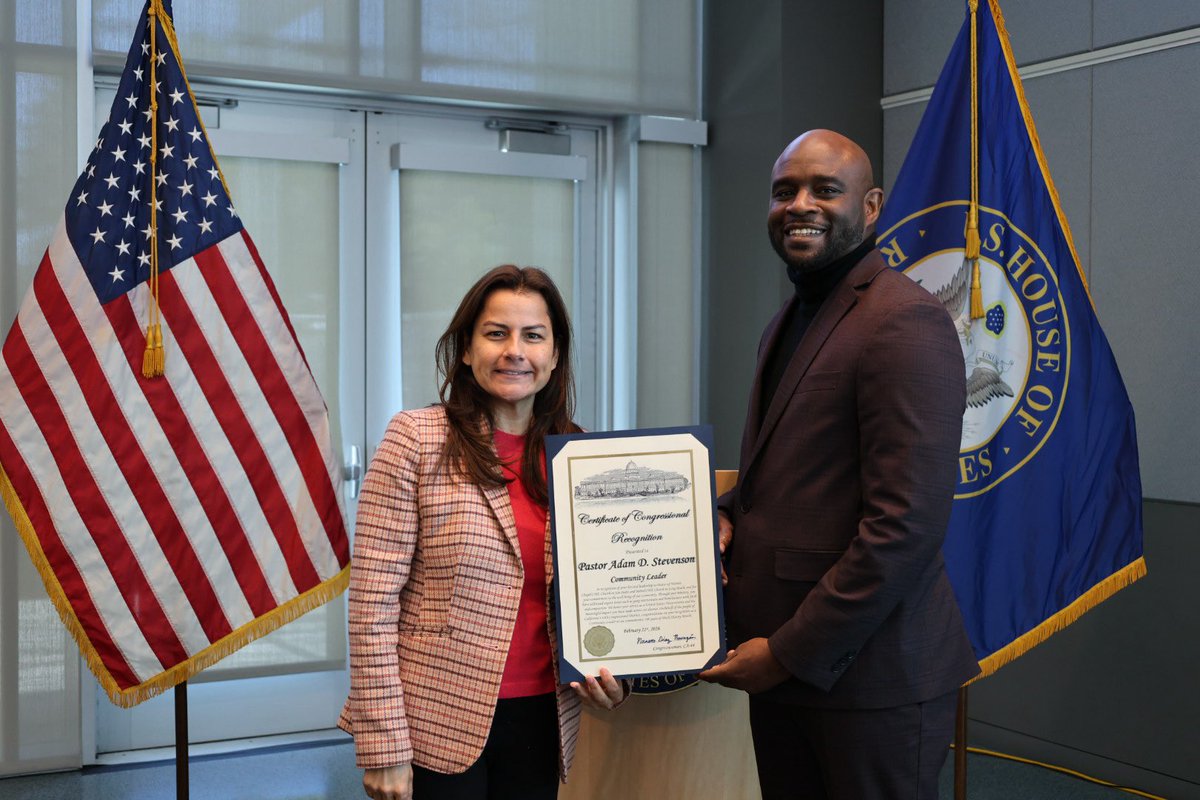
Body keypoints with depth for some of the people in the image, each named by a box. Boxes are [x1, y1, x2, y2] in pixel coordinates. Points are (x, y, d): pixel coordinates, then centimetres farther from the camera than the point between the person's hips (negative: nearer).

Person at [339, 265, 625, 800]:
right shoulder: (416, 440, -8)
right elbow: (373, 600, -10)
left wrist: (612, 676, -4)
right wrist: (383, 745, -13)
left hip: (542, 720, 4)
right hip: (439, 724, -4)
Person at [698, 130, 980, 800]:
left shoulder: (905, 322, -16)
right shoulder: (789, 322, 14)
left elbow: (906, 526, -22)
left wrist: (791, 652, -17)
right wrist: (729, 512, 2)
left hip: (871, 678, -8)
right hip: (778, 667, 8)